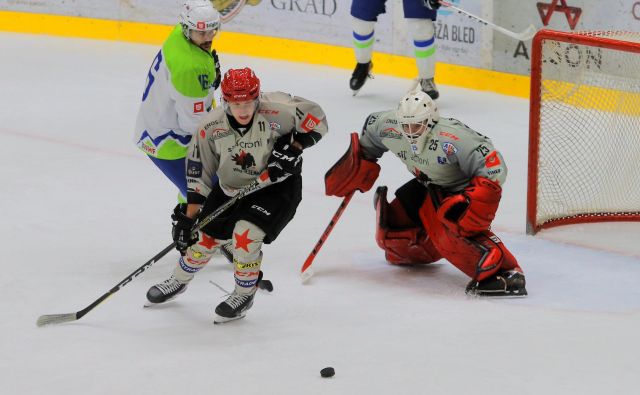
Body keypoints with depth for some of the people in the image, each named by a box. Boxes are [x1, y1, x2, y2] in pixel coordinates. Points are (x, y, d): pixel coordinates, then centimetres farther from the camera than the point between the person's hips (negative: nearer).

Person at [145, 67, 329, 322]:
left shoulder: (276, 110, -30)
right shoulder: (211, 127, -20)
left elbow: (315, 118, -15)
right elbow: (199, 173, -10)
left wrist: (294, 148, -26)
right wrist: (188, 217, -10)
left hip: (276, 185, -4)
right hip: (230, 187, 4)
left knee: (245, 234, -21)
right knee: (206, 237, 9)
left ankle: (244, 295, 5)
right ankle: (179, 282, 40)